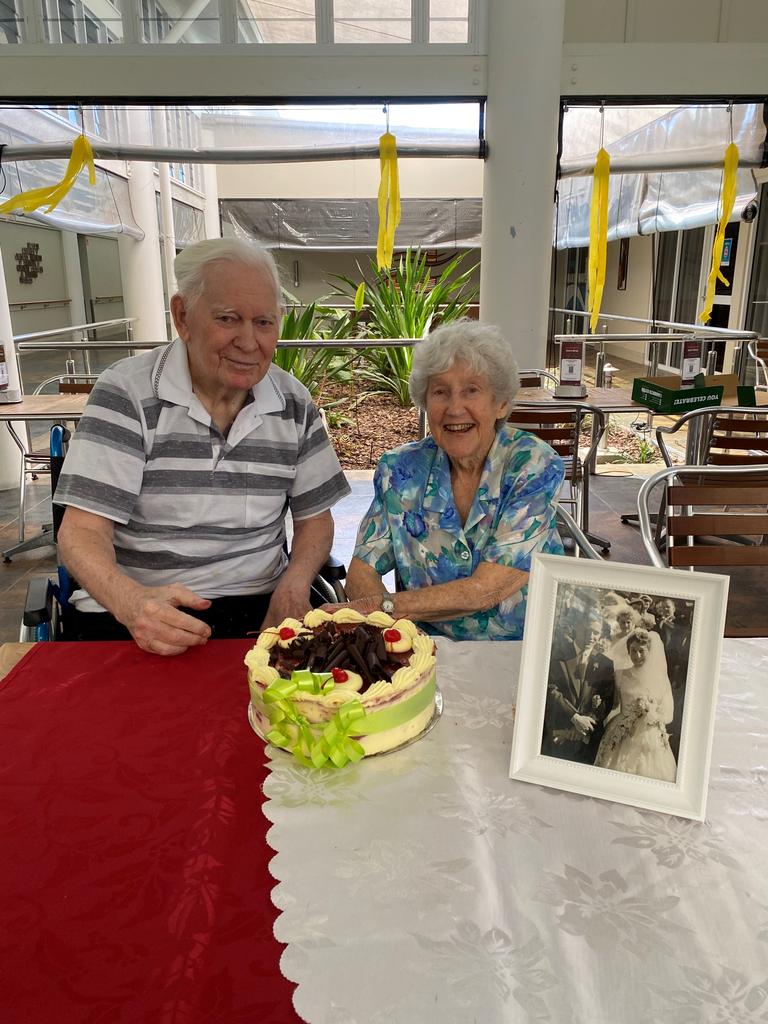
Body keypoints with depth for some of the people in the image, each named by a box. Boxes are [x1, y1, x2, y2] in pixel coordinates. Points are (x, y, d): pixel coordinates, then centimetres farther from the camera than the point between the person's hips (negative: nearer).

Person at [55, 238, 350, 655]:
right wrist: (129, 600, -32)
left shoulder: (295, 403, 5)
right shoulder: (125, 392, -6)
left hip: (259, 609, 3)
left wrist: (293, 586, -10)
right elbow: (83, 532, -10)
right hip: (127, 619, -2)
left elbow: (315, 519, 11)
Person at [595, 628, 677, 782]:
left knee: (649, 777, -2)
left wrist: (650, 711, -11)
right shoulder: (620, 676, 4)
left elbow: (668, 715, 4)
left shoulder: (660, 678, 4)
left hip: (652, 742, 1)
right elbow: (613, 707, 8)